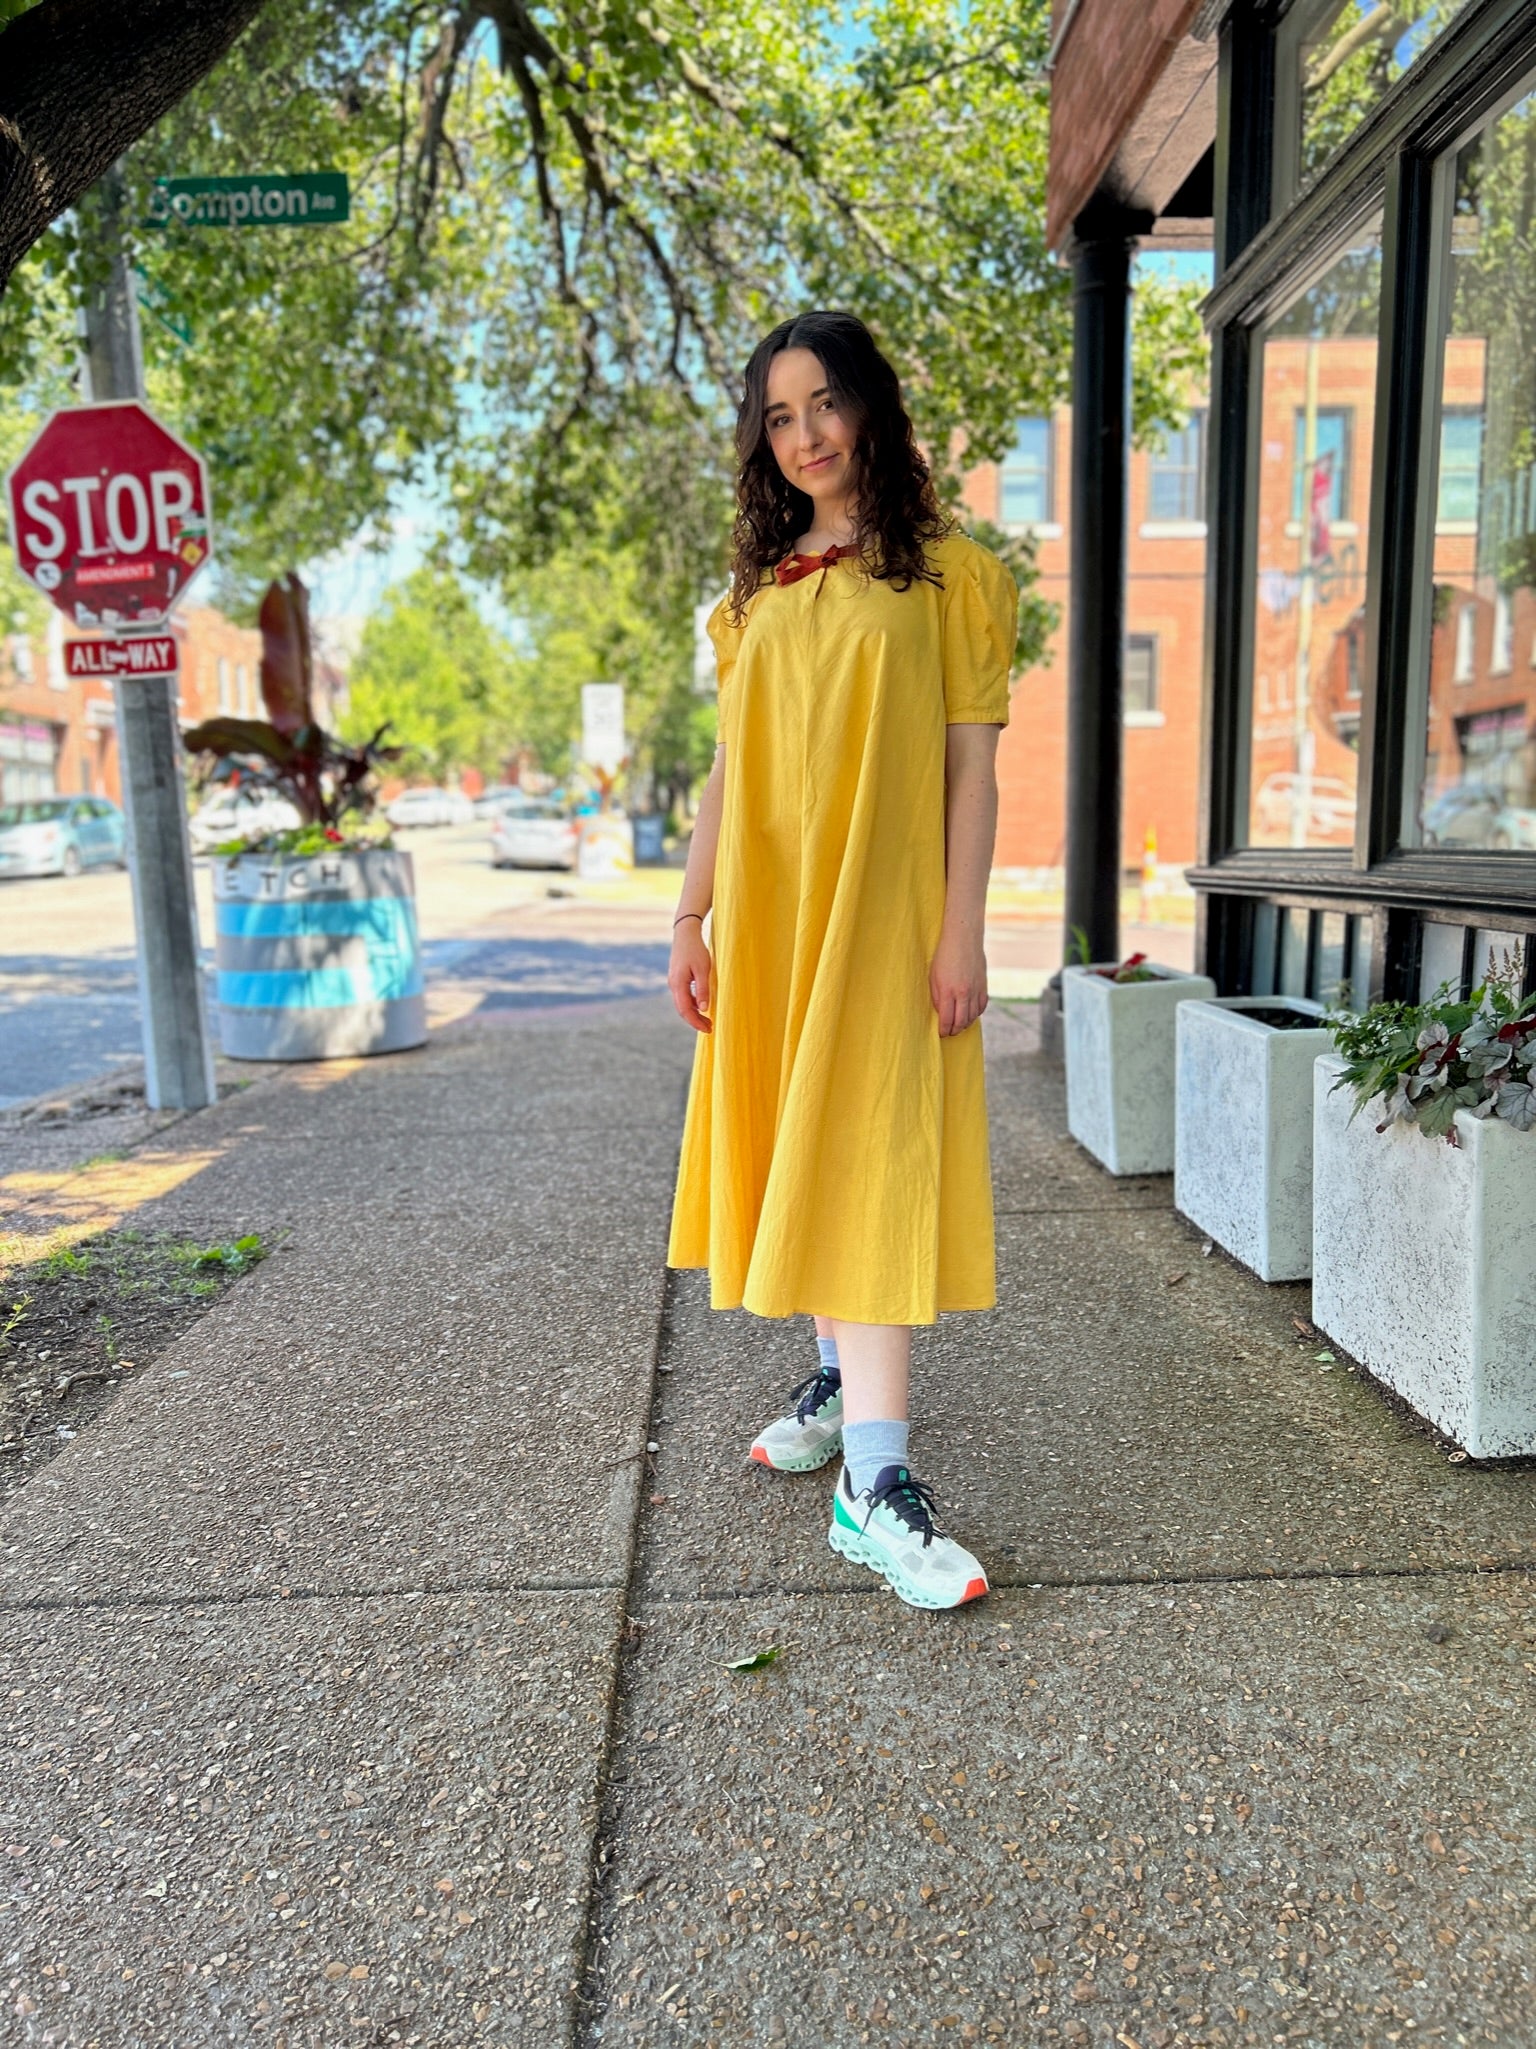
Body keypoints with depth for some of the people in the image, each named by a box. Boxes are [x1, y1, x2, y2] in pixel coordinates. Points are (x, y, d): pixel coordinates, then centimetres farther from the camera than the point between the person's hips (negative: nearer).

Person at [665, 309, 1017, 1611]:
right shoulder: (756, 594, 16)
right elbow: (729, 773, 14)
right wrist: (693, 920, 8)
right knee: (796, 1148, 8)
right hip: (770, 915, 5)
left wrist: (963, 929, -11)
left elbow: (971, 765, -2)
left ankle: (876, 1482, -12)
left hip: (884, 910, -5)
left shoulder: (945, 574, 4)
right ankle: (841, 1381, 26)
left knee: (870, 1157, -12)